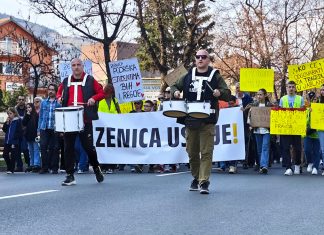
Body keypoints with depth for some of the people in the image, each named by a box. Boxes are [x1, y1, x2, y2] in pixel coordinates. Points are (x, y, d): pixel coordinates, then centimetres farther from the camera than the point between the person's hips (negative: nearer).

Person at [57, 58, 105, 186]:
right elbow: (59, 92, 25)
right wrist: (59, 97, 3)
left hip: (85, 119, -3)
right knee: (68, 147, 1)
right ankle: (70, 176, 7)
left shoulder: (90, 80, 1)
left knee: (88, 146, -2)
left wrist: (94, 98, -15)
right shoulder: (66, 81, 11)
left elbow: (101, 93, 3)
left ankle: (96, 168, 25)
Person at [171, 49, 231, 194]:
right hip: (190, 120, 4)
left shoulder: (215, 76, 4)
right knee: (192, 151, 11)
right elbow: (175, 86, 24)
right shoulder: (188, 76, 12)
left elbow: (227, 94, 2)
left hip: (207, 121, -4)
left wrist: (219, 93, -19)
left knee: (206, 152, -9)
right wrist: (175, 92, 1)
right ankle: (196, 178, 27)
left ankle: (204, 182, -9)